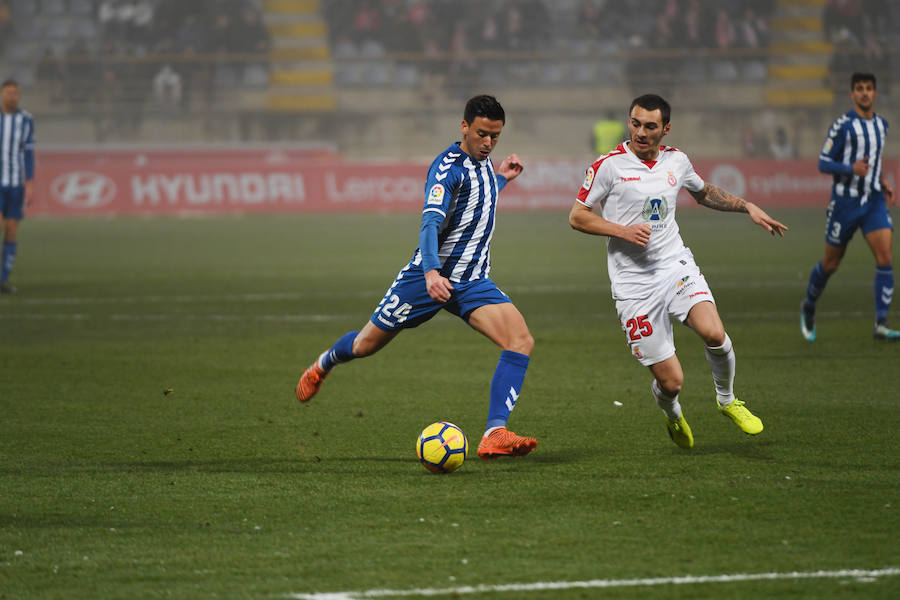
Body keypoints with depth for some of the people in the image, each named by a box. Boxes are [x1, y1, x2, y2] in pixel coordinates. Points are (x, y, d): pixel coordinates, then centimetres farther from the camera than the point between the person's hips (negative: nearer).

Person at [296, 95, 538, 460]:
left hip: (473, 282, 6)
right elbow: (431, 222, -32)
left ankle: (495, 435, -26)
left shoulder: (483, 162, 8)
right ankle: (323, 365, 47)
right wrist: (432, 273, -47)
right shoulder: (449, 166, -18)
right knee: (367, 344, 11)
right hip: (428, 276, -6)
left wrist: (501, 178, 19)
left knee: (521, 341, -19)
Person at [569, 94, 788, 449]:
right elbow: (577, 216, -2)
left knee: (713, 332, -26)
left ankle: (727, 399, 4)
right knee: (670, 382, -7)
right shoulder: (609, 165, -8)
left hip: (676, 265, 3)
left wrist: (747, 207, 16)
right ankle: (673, 416, 32)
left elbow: (704, 193, 28)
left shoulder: (676, 161, 7)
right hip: (634, 283, -3)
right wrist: (622, 231, -15)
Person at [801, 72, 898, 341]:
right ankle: (809, 307, 35)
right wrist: (851, 169, -24)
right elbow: (823, 163, -9)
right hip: (845, 201, -4)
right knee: (830, 263, 7)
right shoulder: (843, 125, -9)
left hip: (874, 201, 4)